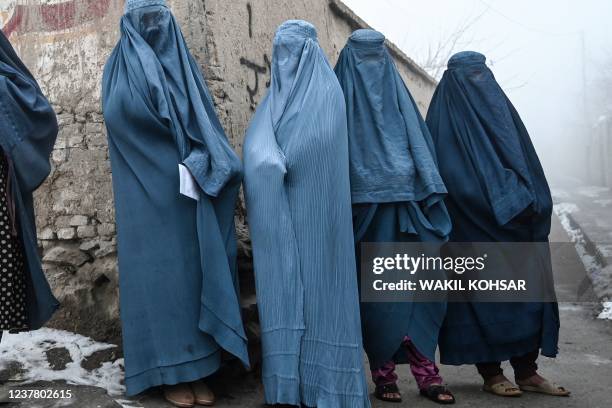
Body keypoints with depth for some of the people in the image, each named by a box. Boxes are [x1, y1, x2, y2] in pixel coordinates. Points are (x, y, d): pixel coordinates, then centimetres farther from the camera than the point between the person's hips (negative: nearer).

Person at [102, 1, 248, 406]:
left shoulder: (184, 65, 15)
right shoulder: (121, 66, 5)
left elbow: (205, 120, 8)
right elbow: (119, 114, -13)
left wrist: (203, 160, -10)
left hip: (191, 190, 4)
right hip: (149, 192, -3)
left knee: (196, 269, 2)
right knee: (159, 271, -3)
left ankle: (197, 366, 10)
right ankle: (171, 370, 5)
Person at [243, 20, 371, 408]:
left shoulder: (328, 89, 1)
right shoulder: (275, 97, 19)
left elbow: (320, 140, -13)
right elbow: (256, 141, 7)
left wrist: (281, 162, -10)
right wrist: (269, 162, -12)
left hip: (314, 207, -5)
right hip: (280, 211, 6)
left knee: (317, 281, -5)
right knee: (283, 282, 2)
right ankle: (291, 376, 8)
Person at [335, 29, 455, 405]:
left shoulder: (398, 95, 16)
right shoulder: (341, 99, 6)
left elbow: (420, 142, 12)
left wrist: (431, 194, 2)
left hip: (405, 205, 3)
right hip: (364, 209, -3)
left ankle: (426, 372, 5)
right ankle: (384, 375, 8)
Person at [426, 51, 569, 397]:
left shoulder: (500, 109, 17)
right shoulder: (449, 119, -3)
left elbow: (526, 162, 16)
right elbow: (458, 176, -14)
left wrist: (533, 202, 3)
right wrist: (507, 203, -16)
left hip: (519, 225, 7)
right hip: (477, 228, -6)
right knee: (485, 295, -2)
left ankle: (527, 371, 12)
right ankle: (491, 374, 9)